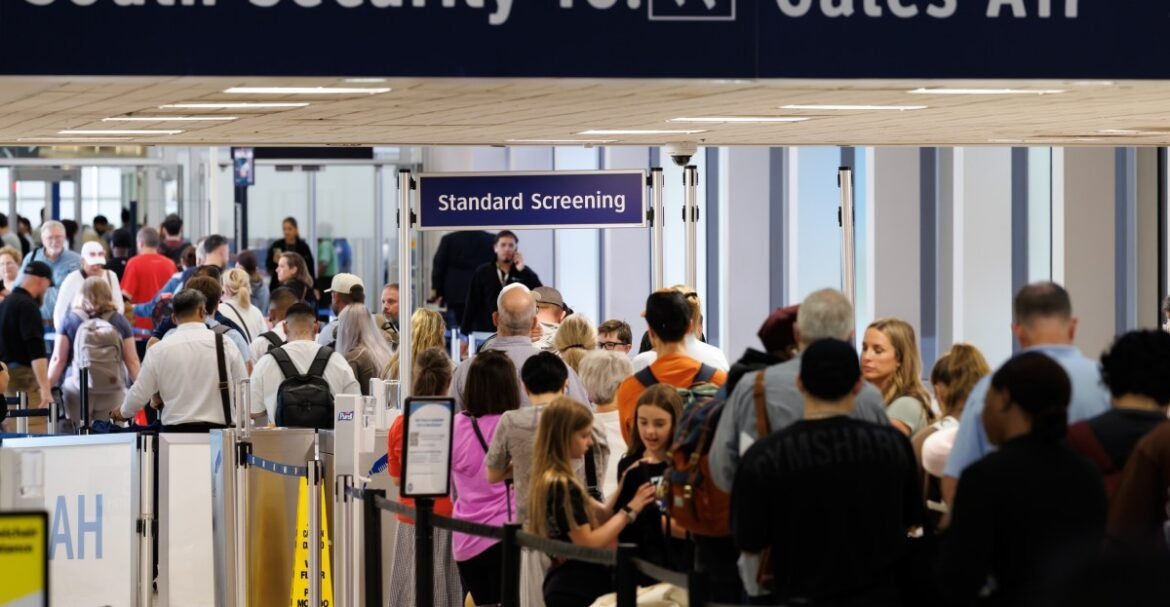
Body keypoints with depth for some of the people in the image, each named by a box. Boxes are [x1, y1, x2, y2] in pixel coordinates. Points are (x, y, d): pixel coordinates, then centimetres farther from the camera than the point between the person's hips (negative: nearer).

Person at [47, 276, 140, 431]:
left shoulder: (69, 320, 2)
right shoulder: (120, 321, 5)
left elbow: (58, 359, 3)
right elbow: (132, 361, 6)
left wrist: (47, 386, 13)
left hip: (77, 390, -1)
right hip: (113, 393, 1)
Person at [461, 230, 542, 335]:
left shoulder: (525, 273, 8)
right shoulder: (482, 273, 6)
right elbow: (472, 306, 5)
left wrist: (522, 271, -11)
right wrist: (464, 334, 1)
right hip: (486, 333, 0)